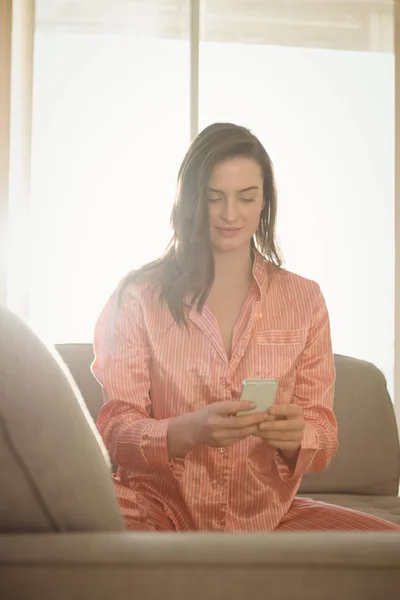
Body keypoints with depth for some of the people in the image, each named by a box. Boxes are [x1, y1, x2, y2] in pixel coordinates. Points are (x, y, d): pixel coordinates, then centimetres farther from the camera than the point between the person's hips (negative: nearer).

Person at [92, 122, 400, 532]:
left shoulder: (304, 300, 7)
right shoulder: (137, 297, 0)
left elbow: (322, 440, 6)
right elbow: (116, 432, -4)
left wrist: (296, 439, -19)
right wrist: (191, 430, -25)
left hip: (265, 513, 2)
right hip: (161, 506, -2)